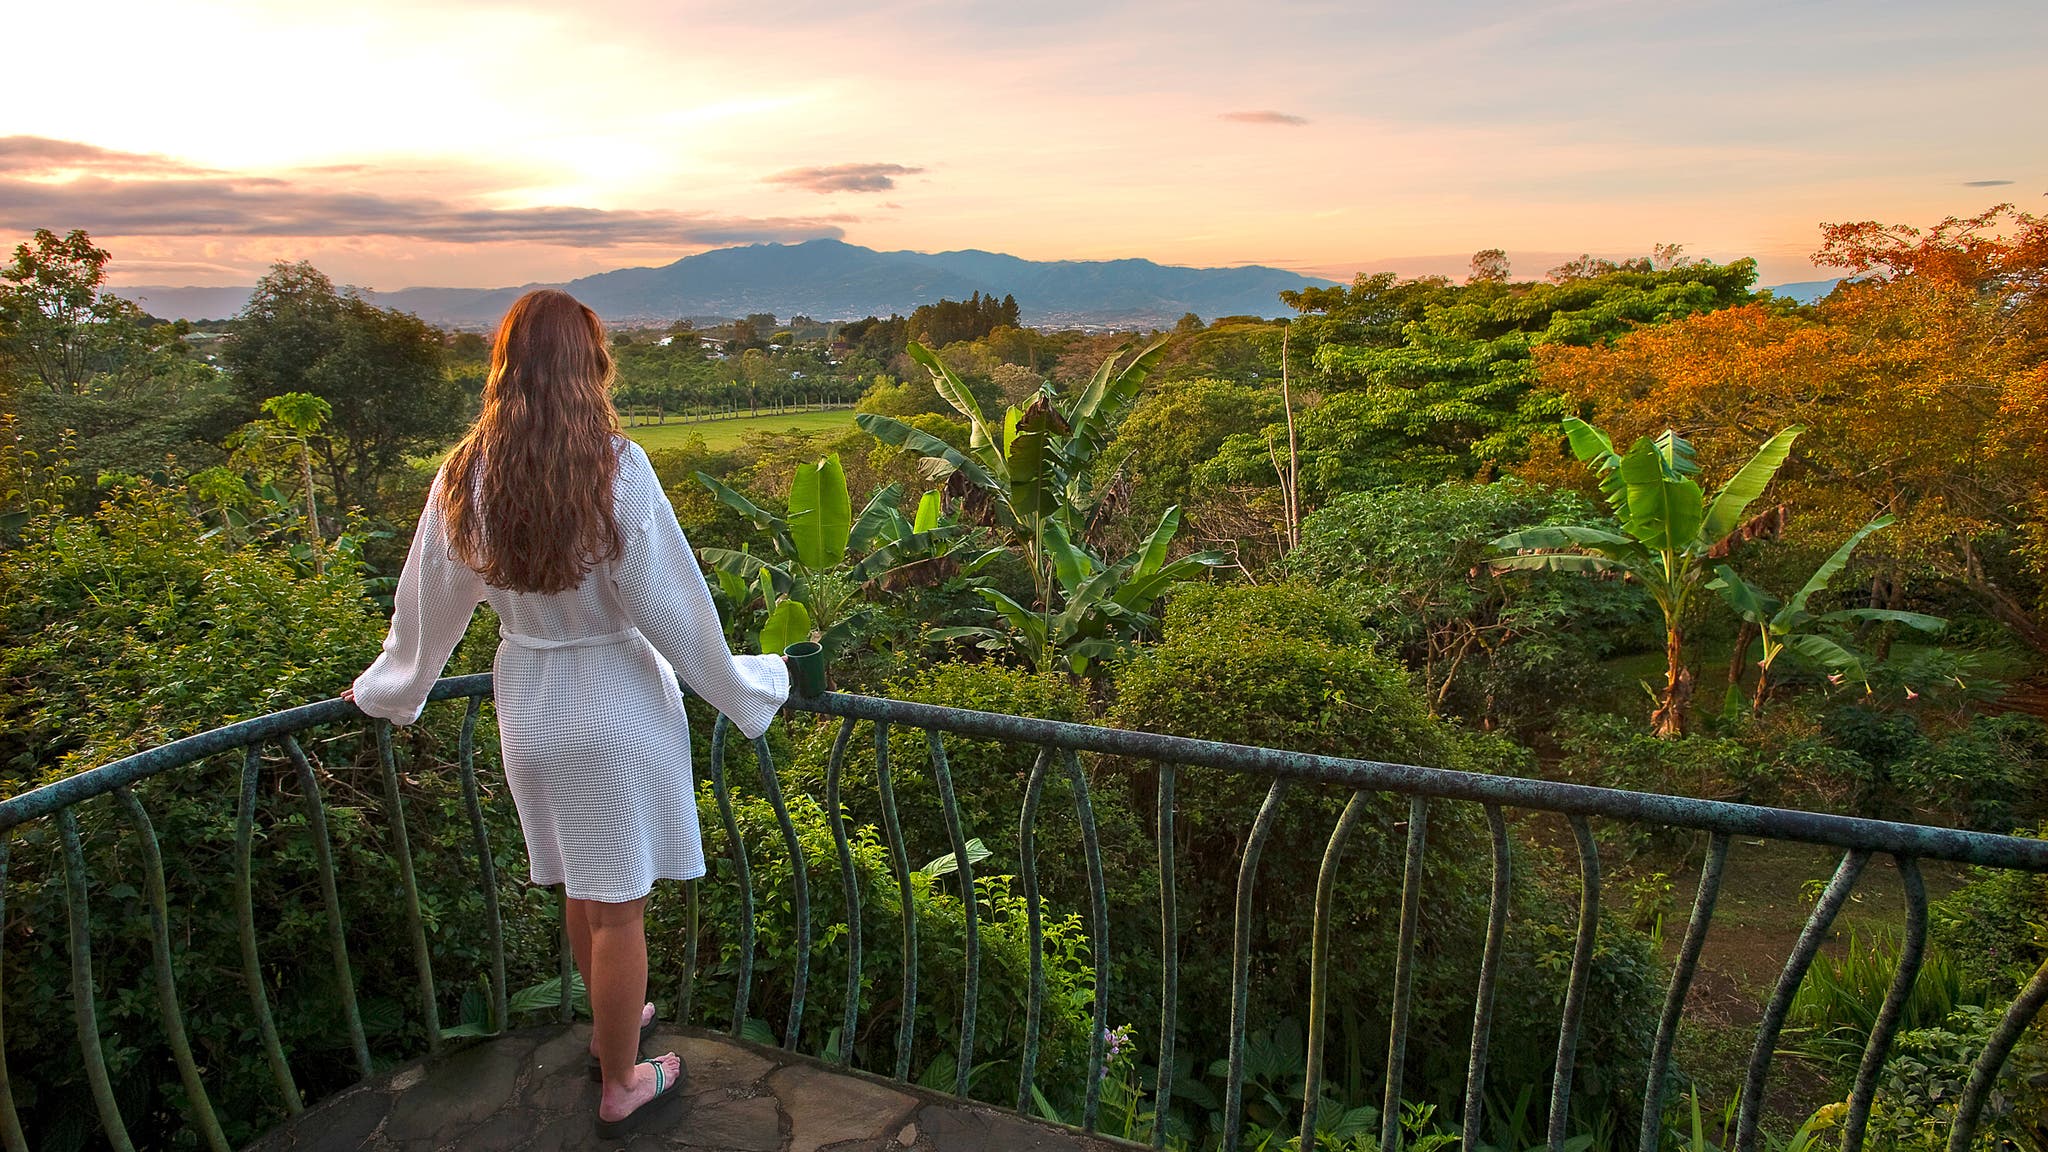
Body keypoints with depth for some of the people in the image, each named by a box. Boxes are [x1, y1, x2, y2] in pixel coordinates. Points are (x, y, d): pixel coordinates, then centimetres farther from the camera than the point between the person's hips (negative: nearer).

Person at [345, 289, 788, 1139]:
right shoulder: (616, 468, -20)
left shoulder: (466, 477, -5)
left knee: (580, 888, 23)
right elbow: (670, 604, -15)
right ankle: (622, 1088, 28)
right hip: (619, 703, -5)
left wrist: (388, 691, 25)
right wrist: (744, 690, -2)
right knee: (618, 906, 10)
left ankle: (611, 1025, 47)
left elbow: (429, 605, 7)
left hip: (529, 707, 5)